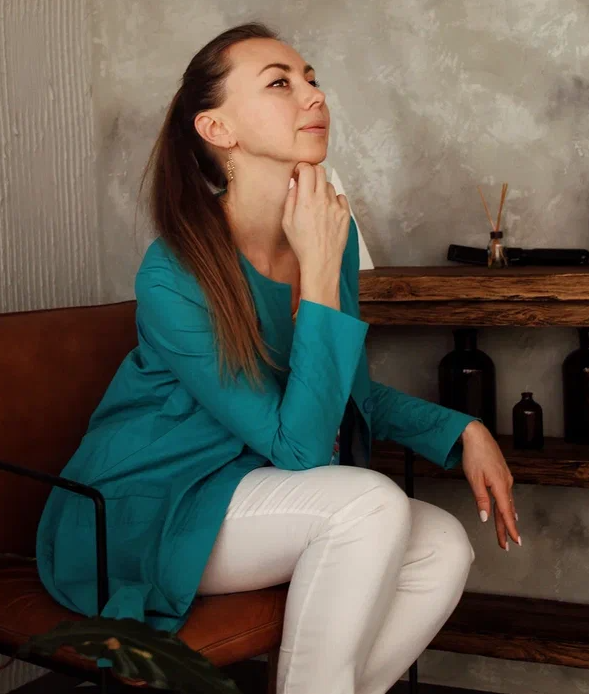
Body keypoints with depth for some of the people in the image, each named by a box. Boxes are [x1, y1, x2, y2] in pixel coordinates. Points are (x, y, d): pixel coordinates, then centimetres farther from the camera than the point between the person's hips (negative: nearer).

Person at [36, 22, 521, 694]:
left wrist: (460, 431, 0)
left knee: (443, 547, -13)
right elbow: (300, 446, -26)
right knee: (371, 504, -27)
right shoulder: (175, 278, -24)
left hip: (253, 495, 7)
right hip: (143, 521, -7)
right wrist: (320, 274, -28)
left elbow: (354, 393, 13)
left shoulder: (331, 233, -3)